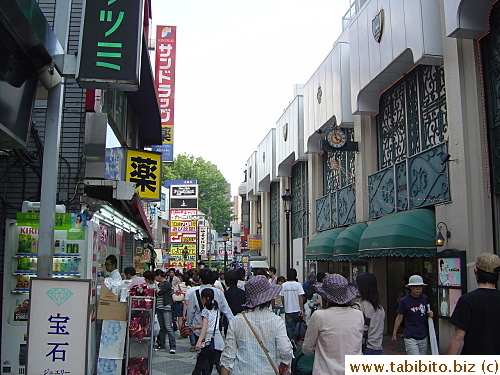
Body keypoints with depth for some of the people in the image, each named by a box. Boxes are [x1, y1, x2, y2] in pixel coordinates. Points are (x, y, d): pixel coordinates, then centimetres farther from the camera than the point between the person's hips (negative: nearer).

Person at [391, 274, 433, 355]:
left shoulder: (425, 299, 5)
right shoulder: (404, 301, -8)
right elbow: (399, 318, 0)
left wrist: (430, 314, -3)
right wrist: (394, 333, 5)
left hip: (424, 336, 5)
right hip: (410, 338, -5)